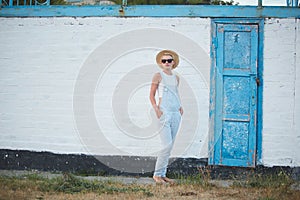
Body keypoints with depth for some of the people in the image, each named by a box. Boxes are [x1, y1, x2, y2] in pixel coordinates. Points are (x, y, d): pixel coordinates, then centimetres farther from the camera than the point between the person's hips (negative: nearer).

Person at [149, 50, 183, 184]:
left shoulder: (176, 78, 15)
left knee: (170, 146, 6)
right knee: (167, 145, -14)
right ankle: (157, 174, -5)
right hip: (164, 113, -6)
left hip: (176, 114, 6)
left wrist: (180, 107, 10)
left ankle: (163, 174, 12)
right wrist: (156, 109, -12)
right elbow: (152, 95, 0)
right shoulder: (158, 76, -1)